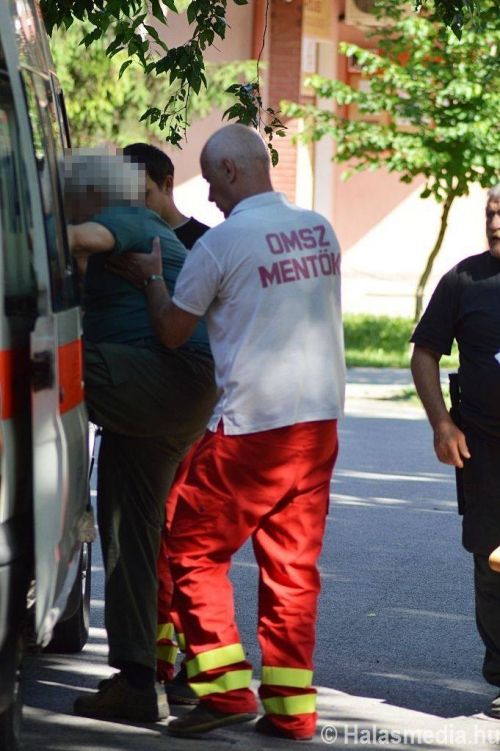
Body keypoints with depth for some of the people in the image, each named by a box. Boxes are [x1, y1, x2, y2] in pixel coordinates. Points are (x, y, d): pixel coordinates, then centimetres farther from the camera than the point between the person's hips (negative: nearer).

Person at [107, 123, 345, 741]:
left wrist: (150, 279, 14)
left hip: (251, 424, -6)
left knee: (195, 549, 6)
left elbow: (172, 332, -4)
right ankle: (289, 705, 9)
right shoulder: (319, 231, 10)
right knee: (292, 563, 10)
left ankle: (225, 686, -1)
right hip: (319, 418, 7)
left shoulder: (221, 242, -11)